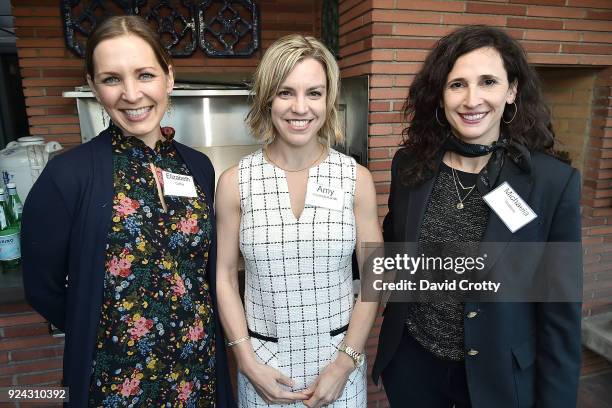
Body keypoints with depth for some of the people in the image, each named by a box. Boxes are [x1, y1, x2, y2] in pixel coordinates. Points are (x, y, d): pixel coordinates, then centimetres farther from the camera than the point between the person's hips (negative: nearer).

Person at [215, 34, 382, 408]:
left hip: (339, 355, 1)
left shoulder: (357, 178, -8)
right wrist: (248, 363, -6)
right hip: (264, 363, 0)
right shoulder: (235, 182, -9)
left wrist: (345, 363, -7)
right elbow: (225, 276, -2)